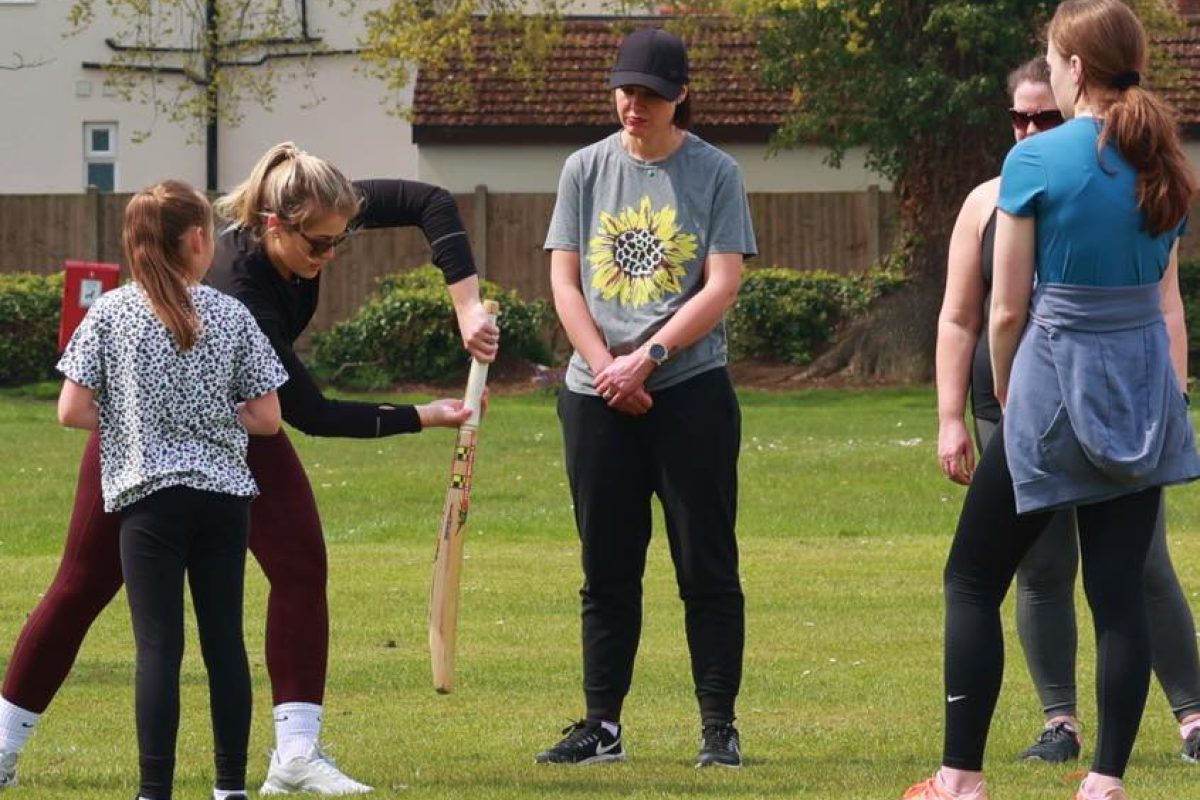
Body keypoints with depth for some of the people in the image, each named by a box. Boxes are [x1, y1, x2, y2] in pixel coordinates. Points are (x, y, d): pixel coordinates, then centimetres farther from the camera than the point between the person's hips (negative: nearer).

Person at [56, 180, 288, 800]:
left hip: (149, 493, -2)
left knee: (158, 644, -3)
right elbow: (266, 419, 2)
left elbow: (72, 411, -5)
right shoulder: (230, 316, 0)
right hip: (225, 492, 2)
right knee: (225, 639, 9)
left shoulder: (111, 313, -3)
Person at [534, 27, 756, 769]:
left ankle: (720, 727, 2)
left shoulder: (715, 173, 0)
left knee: (708, 568, -2)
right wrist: (608, 370, -7)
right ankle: (602, 726, 11)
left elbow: (722, 285, -7)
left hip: (691, 389, -3)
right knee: (608, 570, 7)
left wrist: (647, 358, -14)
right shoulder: (587, 170, 8)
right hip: (597, 398, 3)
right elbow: (565, 281, 6)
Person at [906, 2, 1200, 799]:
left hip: (1058, 382, -5)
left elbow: (1007, 310, -7)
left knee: (974, 580, 7)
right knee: (1120, 591, 5)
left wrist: (1006, 397, 6)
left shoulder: (1036, 162, -11)